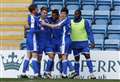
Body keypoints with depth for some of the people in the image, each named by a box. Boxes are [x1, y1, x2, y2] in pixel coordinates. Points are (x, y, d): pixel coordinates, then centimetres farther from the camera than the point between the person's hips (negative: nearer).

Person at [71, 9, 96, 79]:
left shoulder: (85, 22, -3)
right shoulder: (71, 22, 4)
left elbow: (89, 32, -4)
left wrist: (92, 42, -11)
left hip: (84, 42, -3)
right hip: (75, 43, 3)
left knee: (87, 56, -12)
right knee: (76, 59, 7)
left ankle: (91, 73, -14)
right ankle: (77, 75, 15)